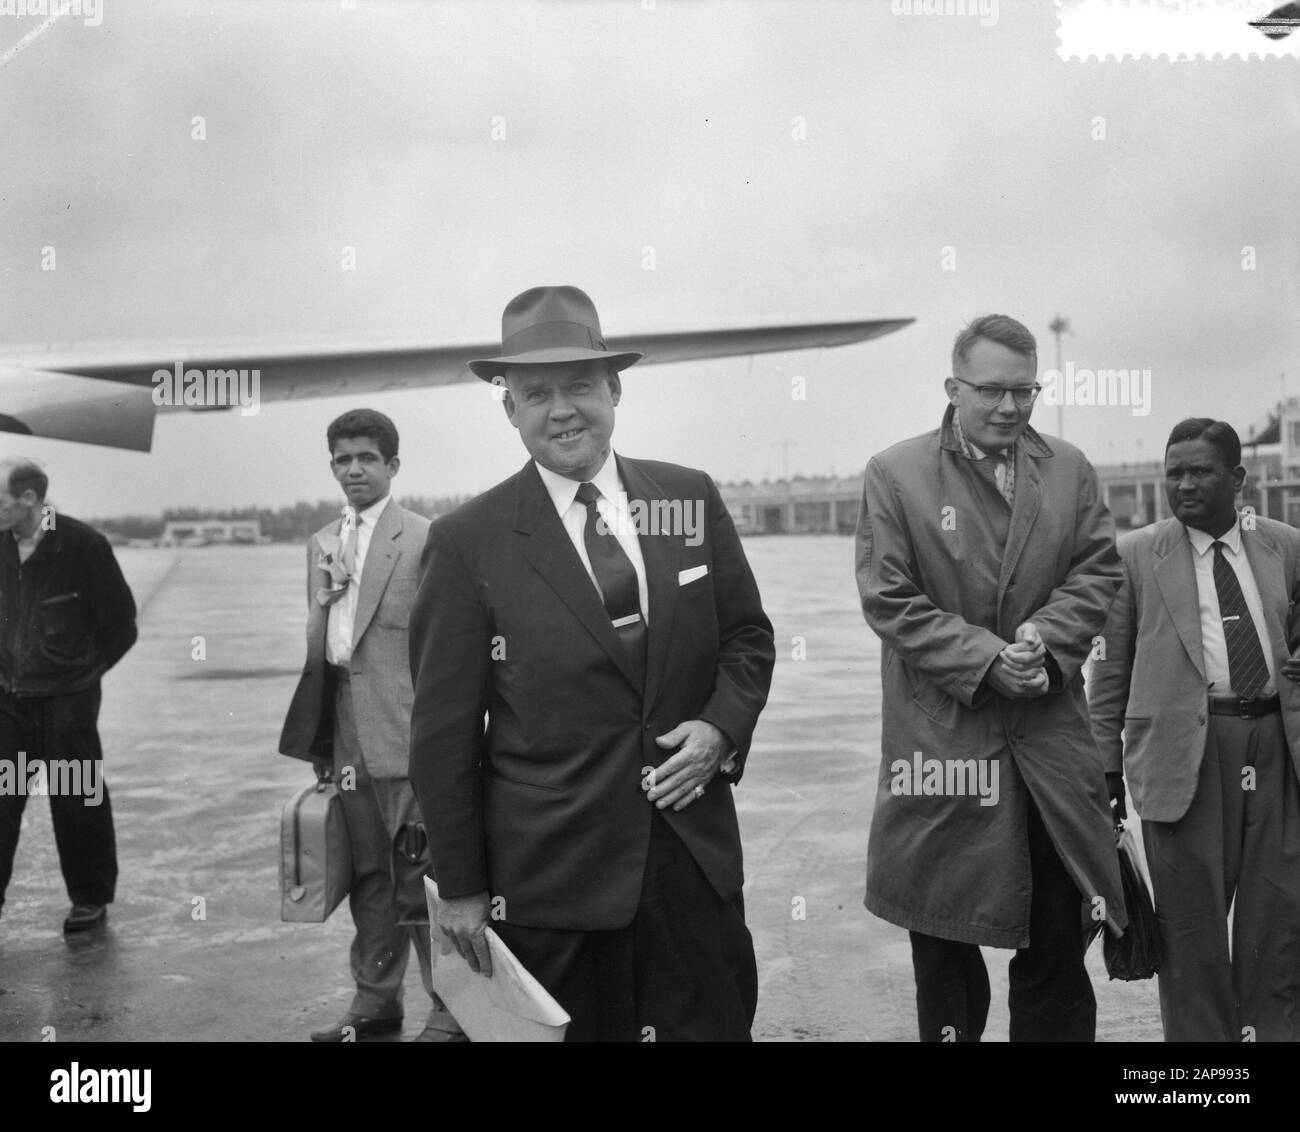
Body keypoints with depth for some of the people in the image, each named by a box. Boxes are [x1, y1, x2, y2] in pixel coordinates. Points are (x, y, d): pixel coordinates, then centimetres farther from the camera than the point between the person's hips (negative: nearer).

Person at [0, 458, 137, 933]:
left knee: (77, 799, 6)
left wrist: (85, 670, 1)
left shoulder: (83, 545, -13)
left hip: (67, 697, -4)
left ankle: (91, 899, 21)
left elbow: (121, 623, -4)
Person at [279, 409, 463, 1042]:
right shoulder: (321, 544, 14)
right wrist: (318, 739, 15)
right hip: (347, 736, 6)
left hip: (406, 734, -6)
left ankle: (450, 1010, 10)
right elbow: (318, 644, 18)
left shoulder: (426, 539, -6)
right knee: (368, 876, 14)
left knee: (421, 876, -2)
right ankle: (375, 999, 26)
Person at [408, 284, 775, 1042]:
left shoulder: (692, 499, 2)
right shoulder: (469, 543, -8)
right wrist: (460, 886, -3)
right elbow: (443, 730, -4)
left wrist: (723, 725, -8)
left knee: (718, 1024, 13)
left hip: (697, 856, 3)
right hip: (548, 873, -2)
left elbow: (748, 636, 12)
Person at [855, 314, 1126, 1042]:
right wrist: (985, 658, -16)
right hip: (942, 737, -3)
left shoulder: (1070, 470, 8)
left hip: (1050, 733, 3)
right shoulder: (895, 475, -3)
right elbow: (889, 599, -8)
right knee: (945, 949, 9)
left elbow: (1099, 572, 5)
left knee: (1059, 934, 9)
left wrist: (1046, 637, -14)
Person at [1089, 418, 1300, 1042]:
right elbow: (1111, 665, 4)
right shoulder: (1137, 555, 2)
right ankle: (1201, 1036, 17)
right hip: (1185, 750, -3)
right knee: (1192, 918, 3)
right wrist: (1107, 760, 1)